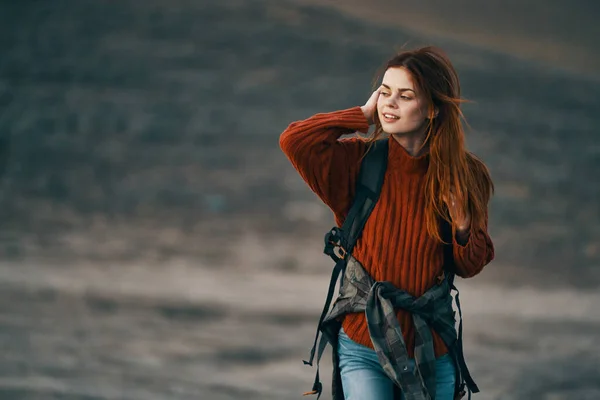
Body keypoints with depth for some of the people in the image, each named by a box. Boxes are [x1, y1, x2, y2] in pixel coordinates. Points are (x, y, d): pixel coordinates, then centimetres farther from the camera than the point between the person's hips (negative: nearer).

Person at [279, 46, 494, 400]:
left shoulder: (461, 175, -2)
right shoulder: (359, 160, -6)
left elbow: (471, 267, 7)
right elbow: (295, 141, -24)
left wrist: (462, 227, -15)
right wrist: (364, 115, -13)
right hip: (364, 350, -2)